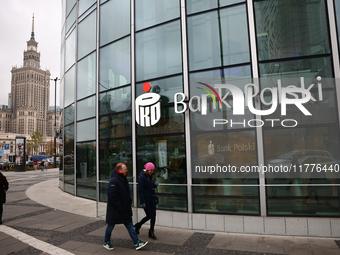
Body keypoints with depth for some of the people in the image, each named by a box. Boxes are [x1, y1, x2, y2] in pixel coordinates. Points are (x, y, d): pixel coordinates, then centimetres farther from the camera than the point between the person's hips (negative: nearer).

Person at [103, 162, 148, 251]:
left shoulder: (124, 180, 8)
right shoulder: (114, 181, -21)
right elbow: (112, 197, -24)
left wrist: (129, 203, 11)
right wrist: (120, 208, -22)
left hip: (125, 209, 8)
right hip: (114, 210, -8)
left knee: (130, 226, 9)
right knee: (110, 226, 11)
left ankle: (137, 243, 12)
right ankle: (106, 242, 32)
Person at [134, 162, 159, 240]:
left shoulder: (150, 176, 9)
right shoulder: (141, 177, -15)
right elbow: (140, 191, -17)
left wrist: (155, 184, -2)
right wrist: (142, 202, -19)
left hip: (152, 199, 7)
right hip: (146, 200, -7)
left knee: (153, 215, 6)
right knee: (149, 216, -1)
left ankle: (151, 232, 19)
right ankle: (138, 226, 26)